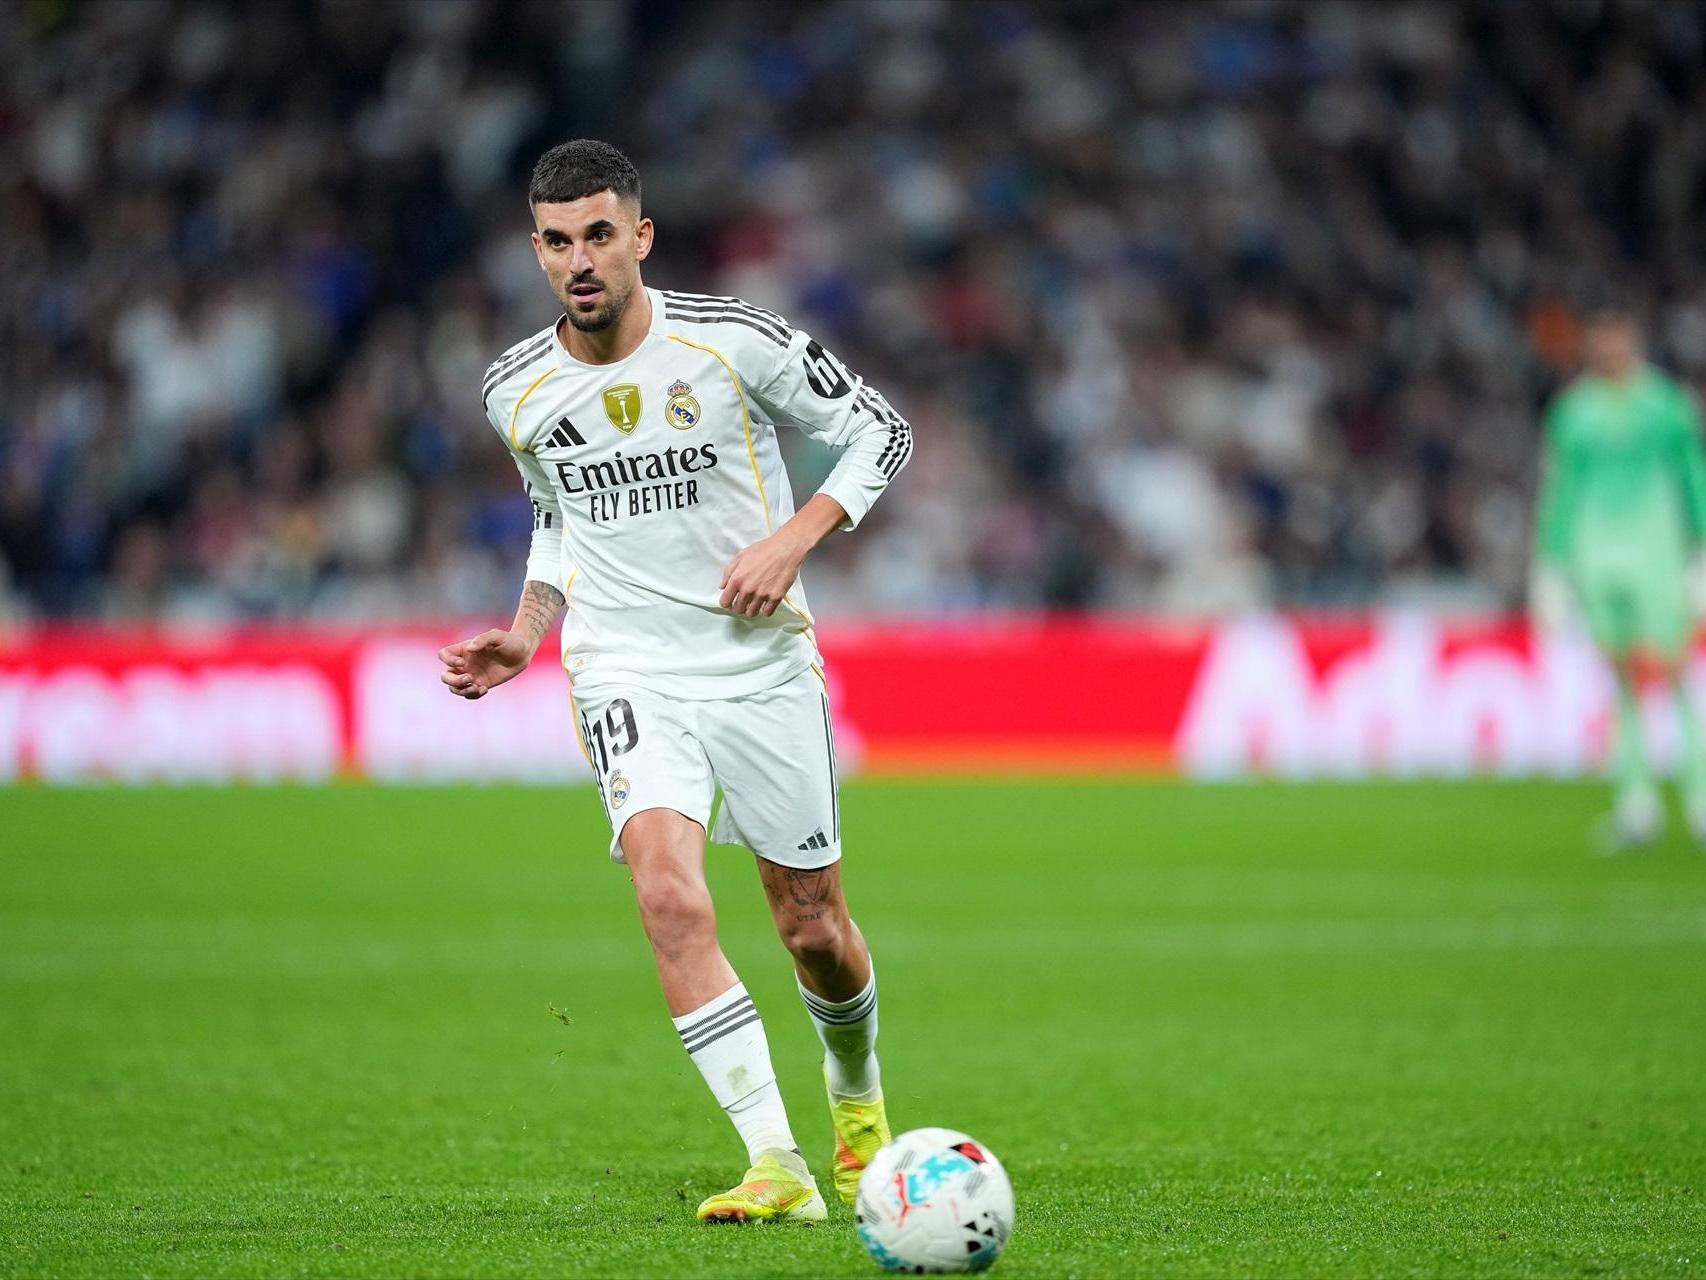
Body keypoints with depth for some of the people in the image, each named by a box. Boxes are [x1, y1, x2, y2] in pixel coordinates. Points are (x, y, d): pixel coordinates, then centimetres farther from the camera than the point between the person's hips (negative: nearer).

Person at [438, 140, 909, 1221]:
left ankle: (858, 1096, 43)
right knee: (671, 897, -25)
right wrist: (525, 636, 7)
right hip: (627, 676, 1)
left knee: (817, 933, 9)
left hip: (763, 666, -1)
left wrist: (793, 538, -14)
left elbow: (883, 431, -1)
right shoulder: (518, 391, 1)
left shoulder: (734, 341, -10)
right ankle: (776, 1168, -26)